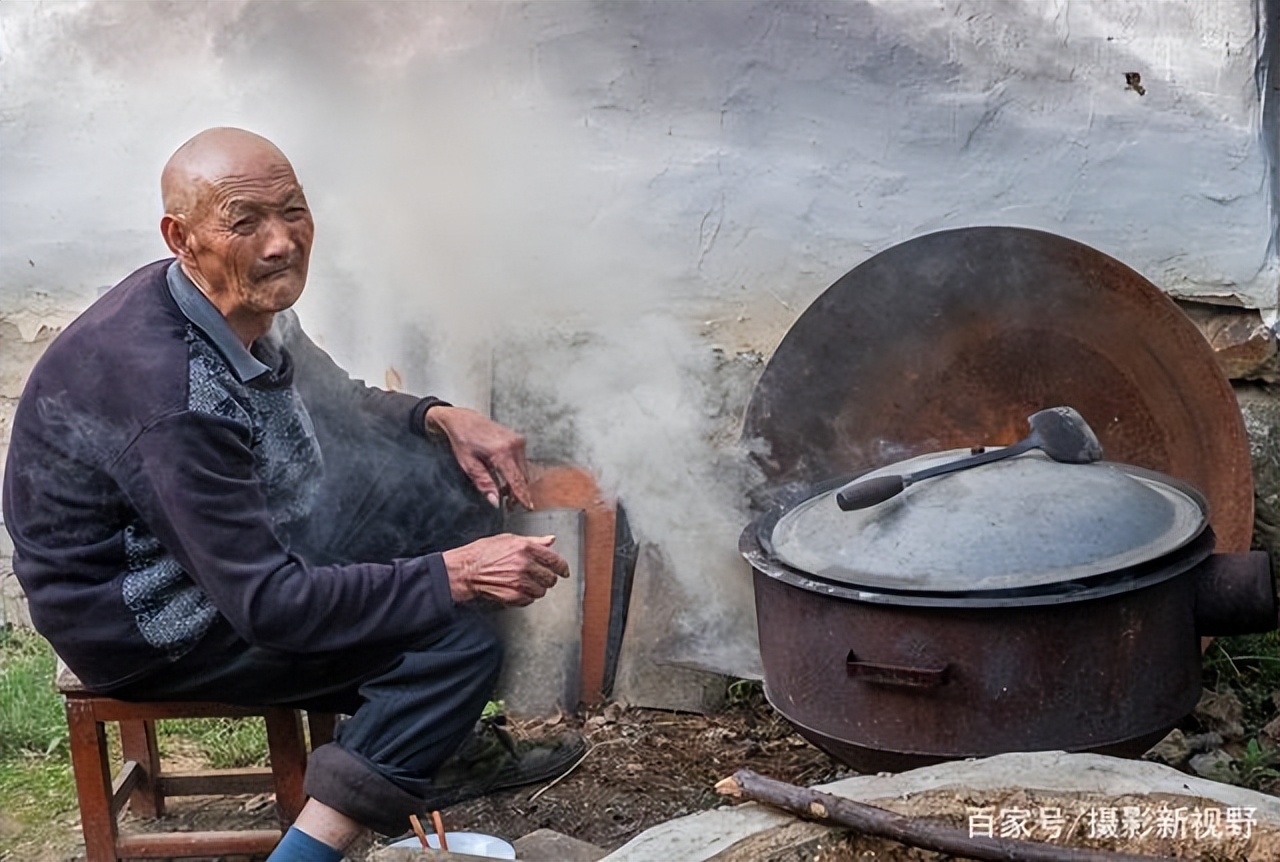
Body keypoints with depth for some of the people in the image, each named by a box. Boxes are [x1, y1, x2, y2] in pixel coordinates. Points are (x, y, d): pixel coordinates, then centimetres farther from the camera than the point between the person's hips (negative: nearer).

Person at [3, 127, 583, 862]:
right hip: (143, 623, -9)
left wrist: (440, 417, -4)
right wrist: (455, 575, -27)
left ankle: (451, 745, 17)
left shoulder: (240, 303, -6)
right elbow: (266, 605, -30)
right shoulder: (172, 395, -33)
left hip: (228, 552, 9)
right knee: (458, 642, -16)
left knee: (447, 484, 7)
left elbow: (328, 404, 13)